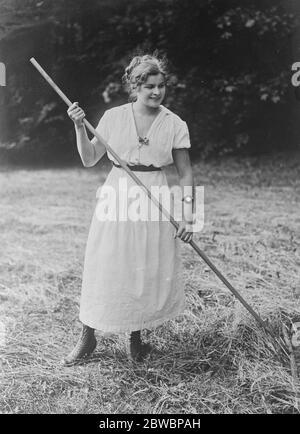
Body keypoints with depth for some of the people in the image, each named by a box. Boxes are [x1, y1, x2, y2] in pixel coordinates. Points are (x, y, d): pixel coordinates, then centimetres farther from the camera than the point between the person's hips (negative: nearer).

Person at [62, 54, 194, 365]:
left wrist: (188, 215, -6)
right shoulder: (113, 117, 1)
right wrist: (79, 127, -10)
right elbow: (89, 160, 4)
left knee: (149, 272, 6)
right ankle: (87, 337, 22)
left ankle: (136, 339, 27)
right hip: (116, 199, 0)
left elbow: (185, 173, 2)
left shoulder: (175, 124, 0)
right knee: (104, 269, 4)